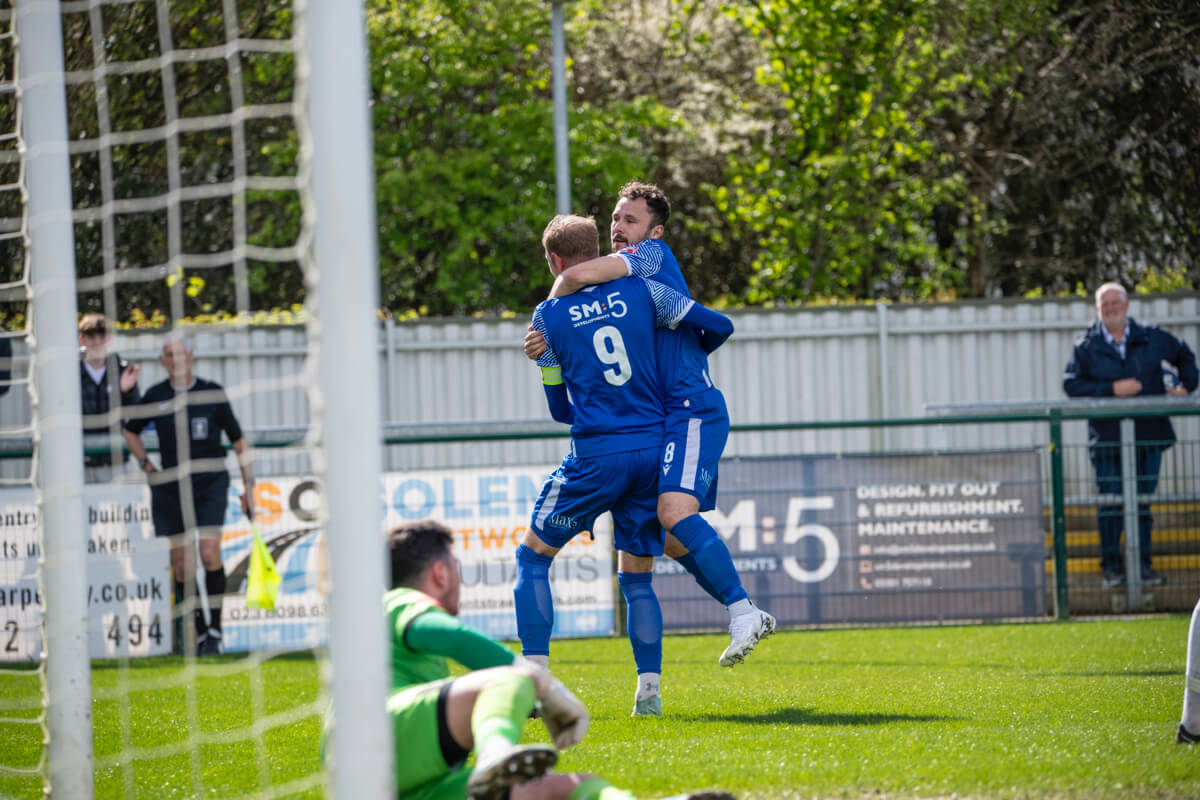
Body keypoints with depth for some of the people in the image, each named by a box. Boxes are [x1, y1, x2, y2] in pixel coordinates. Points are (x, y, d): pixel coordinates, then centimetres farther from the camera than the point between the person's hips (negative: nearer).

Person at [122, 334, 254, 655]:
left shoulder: (212, 393, -1)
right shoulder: (155, 397, 3)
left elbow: (238, 441, 5)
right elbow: (130, 431, 22)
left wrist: (248, 485, 2)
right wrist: (146, 466, 10)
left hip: (210, 484, -2)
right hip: (171, 488, 2)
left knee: (209, 553, -17)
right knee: (182, 565, 1)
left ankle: (214, 629, -10)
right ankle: (196, 632, 14)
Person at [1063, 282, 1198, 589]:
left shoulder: (1151, 338, 8)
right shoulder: (1086, 345, 2)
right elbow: (1071, 384, -5)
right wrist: (1112, 389, -14)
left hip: (1148, 435, 2)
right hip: (1107, 437, -2)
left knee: (1142, 503, 5)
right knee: (1110, 503, -3)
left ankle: (1142, 566, 11)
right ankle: (1111, 567, 5)